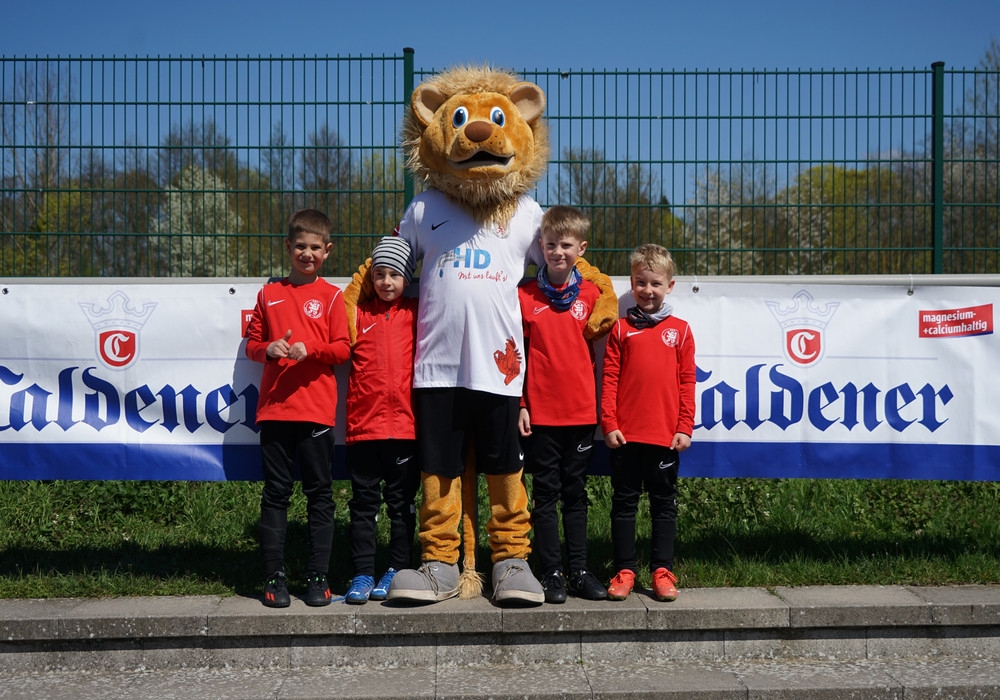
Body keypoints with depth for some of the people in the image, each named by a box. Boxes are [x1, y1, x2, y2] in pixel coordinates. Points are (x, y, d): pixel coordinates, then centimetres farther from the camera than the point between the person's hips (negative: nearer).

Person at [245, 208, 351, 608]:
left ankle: (318, 576, 8)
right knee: (276, 492, 3)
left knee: (319, 493, 2)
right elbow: (251, 343, 14)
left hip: (317, 408, -1)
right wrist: (268, 349, -7)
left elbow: (343, 349, 0)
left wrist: (310, 350, -16)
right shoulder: (269, 294, 13)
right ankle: (274, 576, 8)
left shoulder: (331, 296, 6)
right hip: (274, 407, 2)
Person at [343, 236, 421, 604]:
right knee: (363, 501, 4)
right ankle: (362, 574, 10)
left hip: (405, 422, 0)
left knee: (401, 501, 7)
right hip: (364, 421, 0)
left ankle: (396, 571, 17)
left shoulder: (416, 312, 7)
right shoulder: (359, 312, 8)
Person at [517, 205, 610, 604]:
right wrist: (519, 405, -4)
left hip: (581, 410, 2)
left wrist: (599, 402, 7)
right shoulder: (525, 296, -1)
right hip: (541, 412, -2)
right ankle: (552, 574, 11)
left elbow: (595, 349, 11)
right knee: (546, 495, 4)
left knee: (576, 494, 10)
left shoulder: (591, 294, 4)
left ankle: (579, 572, 17)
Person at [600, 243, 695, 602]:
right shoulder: (621, 329, 5)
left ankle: (662, 570, 14)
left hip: (665, 435, 0)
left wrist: (685, 427, -1)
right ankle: (624, 570, 12)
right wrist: (609, 424, -5)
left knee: (664, 504, 7)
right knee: (624, 503, 6)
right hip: (625, 435, 0)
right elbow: (609, 380, 2)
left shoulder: (680, 330, 6)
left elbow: (687, 382, 5)